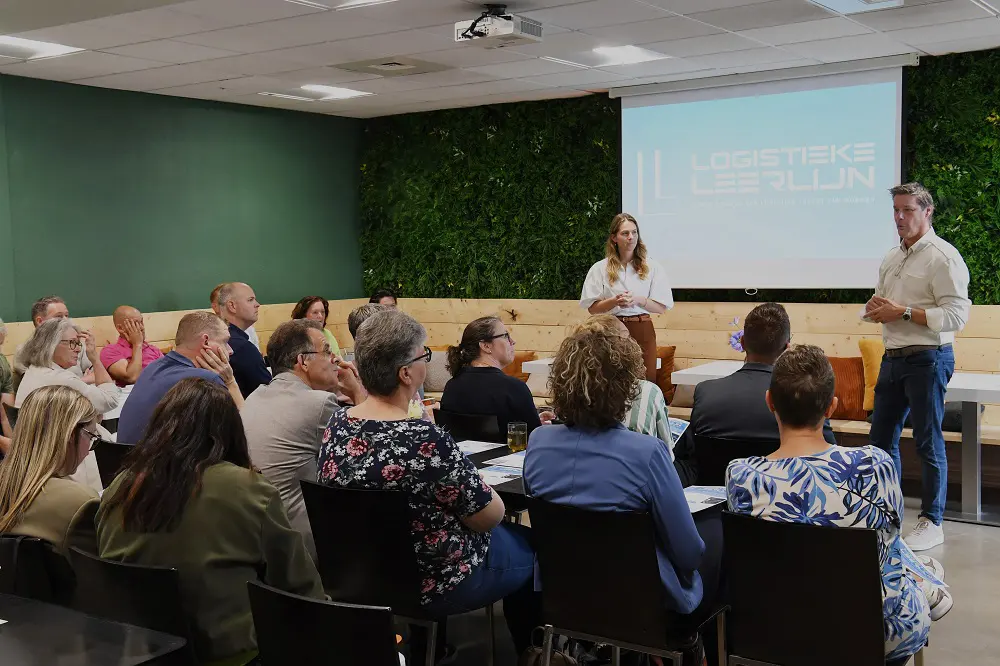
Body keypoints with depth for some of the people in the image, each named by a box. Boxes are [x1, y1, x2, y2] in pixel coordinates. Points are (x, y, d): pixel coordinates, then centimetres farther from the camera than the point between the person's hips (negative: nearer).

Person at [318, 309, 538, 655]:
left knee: (509, 536, 29)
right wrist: (481, 484, -2)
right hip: (433, 583, -7)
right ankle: (531, 651, 43)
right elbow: (490, 517, -20)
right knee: (529, 544, 21)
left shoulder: (337, 423, -12)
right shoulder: (425, 440, -34)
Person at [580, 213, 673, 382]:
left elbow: (662, 307, 3)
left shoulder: (651, 267, 6)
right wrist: (614, 302, -15)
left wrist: (638, 300, -14)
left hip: (642, 330, 1)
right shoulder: (600, 269, 6)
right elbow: (592, 308, 3)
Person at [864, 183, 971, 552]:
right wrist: (875, 306, -1)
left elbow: (956, 316, -19)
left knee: (928, 441, -1)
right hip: (893, 356, 8)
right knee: (882, 436, 13)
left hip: (927, 358, -8)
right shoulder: (892, 258, 13)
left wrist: (903, 312, -20)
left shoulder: (943, 257, -12)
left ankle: (932, 522, 10)